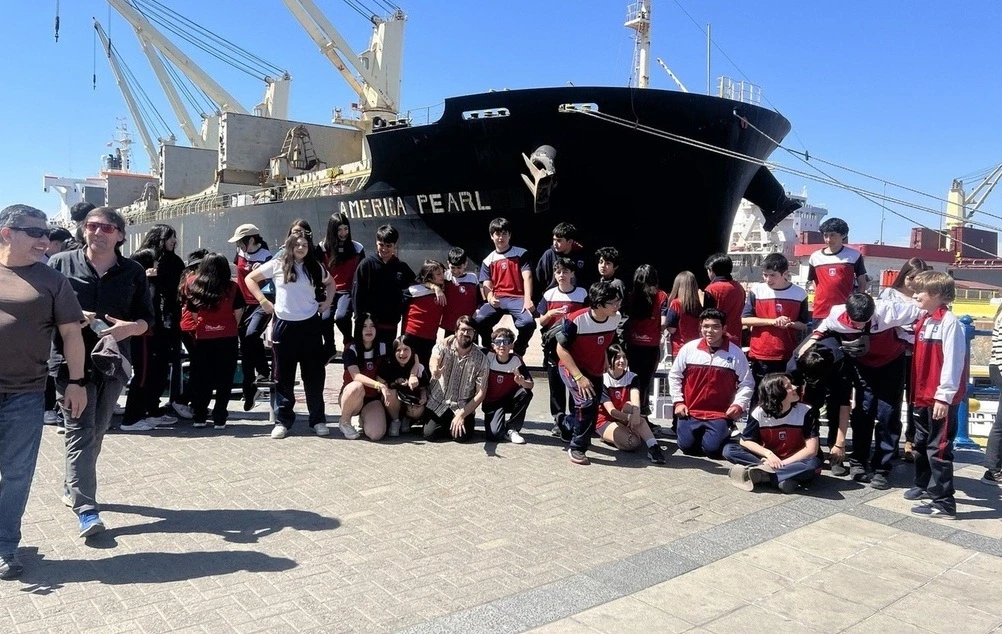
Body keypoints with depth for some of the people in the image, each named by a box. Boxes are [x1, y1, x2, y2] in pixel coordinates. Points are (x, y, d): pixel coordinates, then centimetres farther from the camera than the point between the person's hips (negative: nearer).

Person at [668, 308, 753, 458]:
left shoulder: (735, 353, -5)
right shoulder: (689, 348, -3)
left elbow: (746, 383, 2)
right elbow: (674, 376, 7)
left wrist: (739, 404, -11)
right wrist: (678, 401, 2)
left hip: (720, 414, -2)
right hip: (691, 412, 2)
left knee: (712, 448, -16)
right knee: (686, 446, -9)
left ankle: (724, 431, 20)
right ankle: (700, 433, 26)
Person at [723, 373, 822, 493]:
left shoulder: (806, 412, -13)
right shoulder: (759, 413, -9)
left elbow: (811, 450, -16)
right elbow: (745, 441, -4)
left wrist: (782, 463, -23)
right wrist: (768, 453, -22)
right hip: (769, 460, 2)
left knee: (814, 464, -36)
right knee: (728, 449, -19)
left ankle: (759, 474, -33)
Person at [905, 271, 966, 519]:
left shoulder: (949, 322, -15)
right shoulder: (924, 320, 10)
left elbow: (953, 362, -19)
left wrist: (944, 396, -19)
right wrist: (916, 393, 15)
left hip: (941, 399, -9)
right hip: (922, 397, 9)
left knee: (938, 449, -3)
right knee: (921, 445, 19)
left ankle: (944, 503, 3)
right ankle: (924, 487, 34)